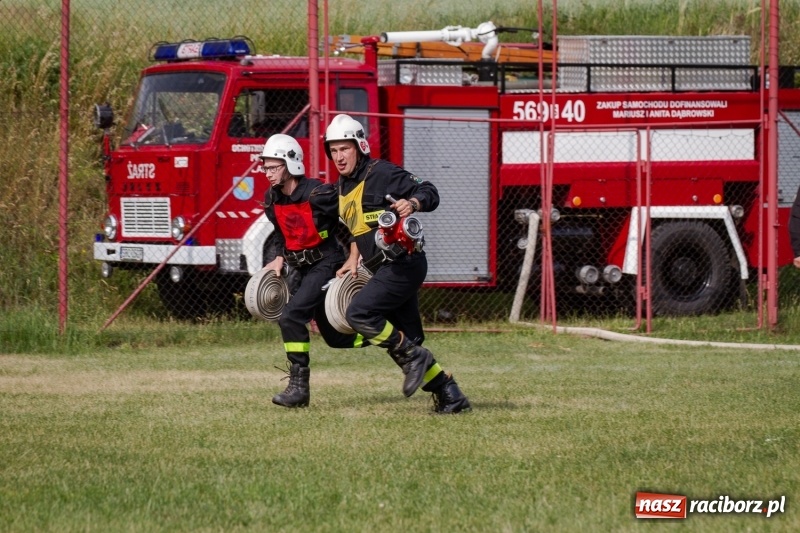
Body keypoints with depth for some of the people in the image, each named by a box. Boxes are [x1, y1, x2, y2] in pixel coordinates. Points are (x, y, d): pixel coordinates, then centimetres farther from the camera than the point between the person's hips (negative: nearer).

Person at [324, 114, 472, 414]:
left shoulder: (381, 173, -12)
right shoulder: (343, 186, 14)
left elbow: (430, 193, -17)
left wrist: (412, 203, -36)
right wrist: (353, 260, 20)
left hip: (403, 263, -9)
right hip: (386, 269, 9)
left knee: (359, 314, -20)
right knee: (407, 338, 8)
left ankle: (413, 356, -10)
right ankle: (450, 396, 13)